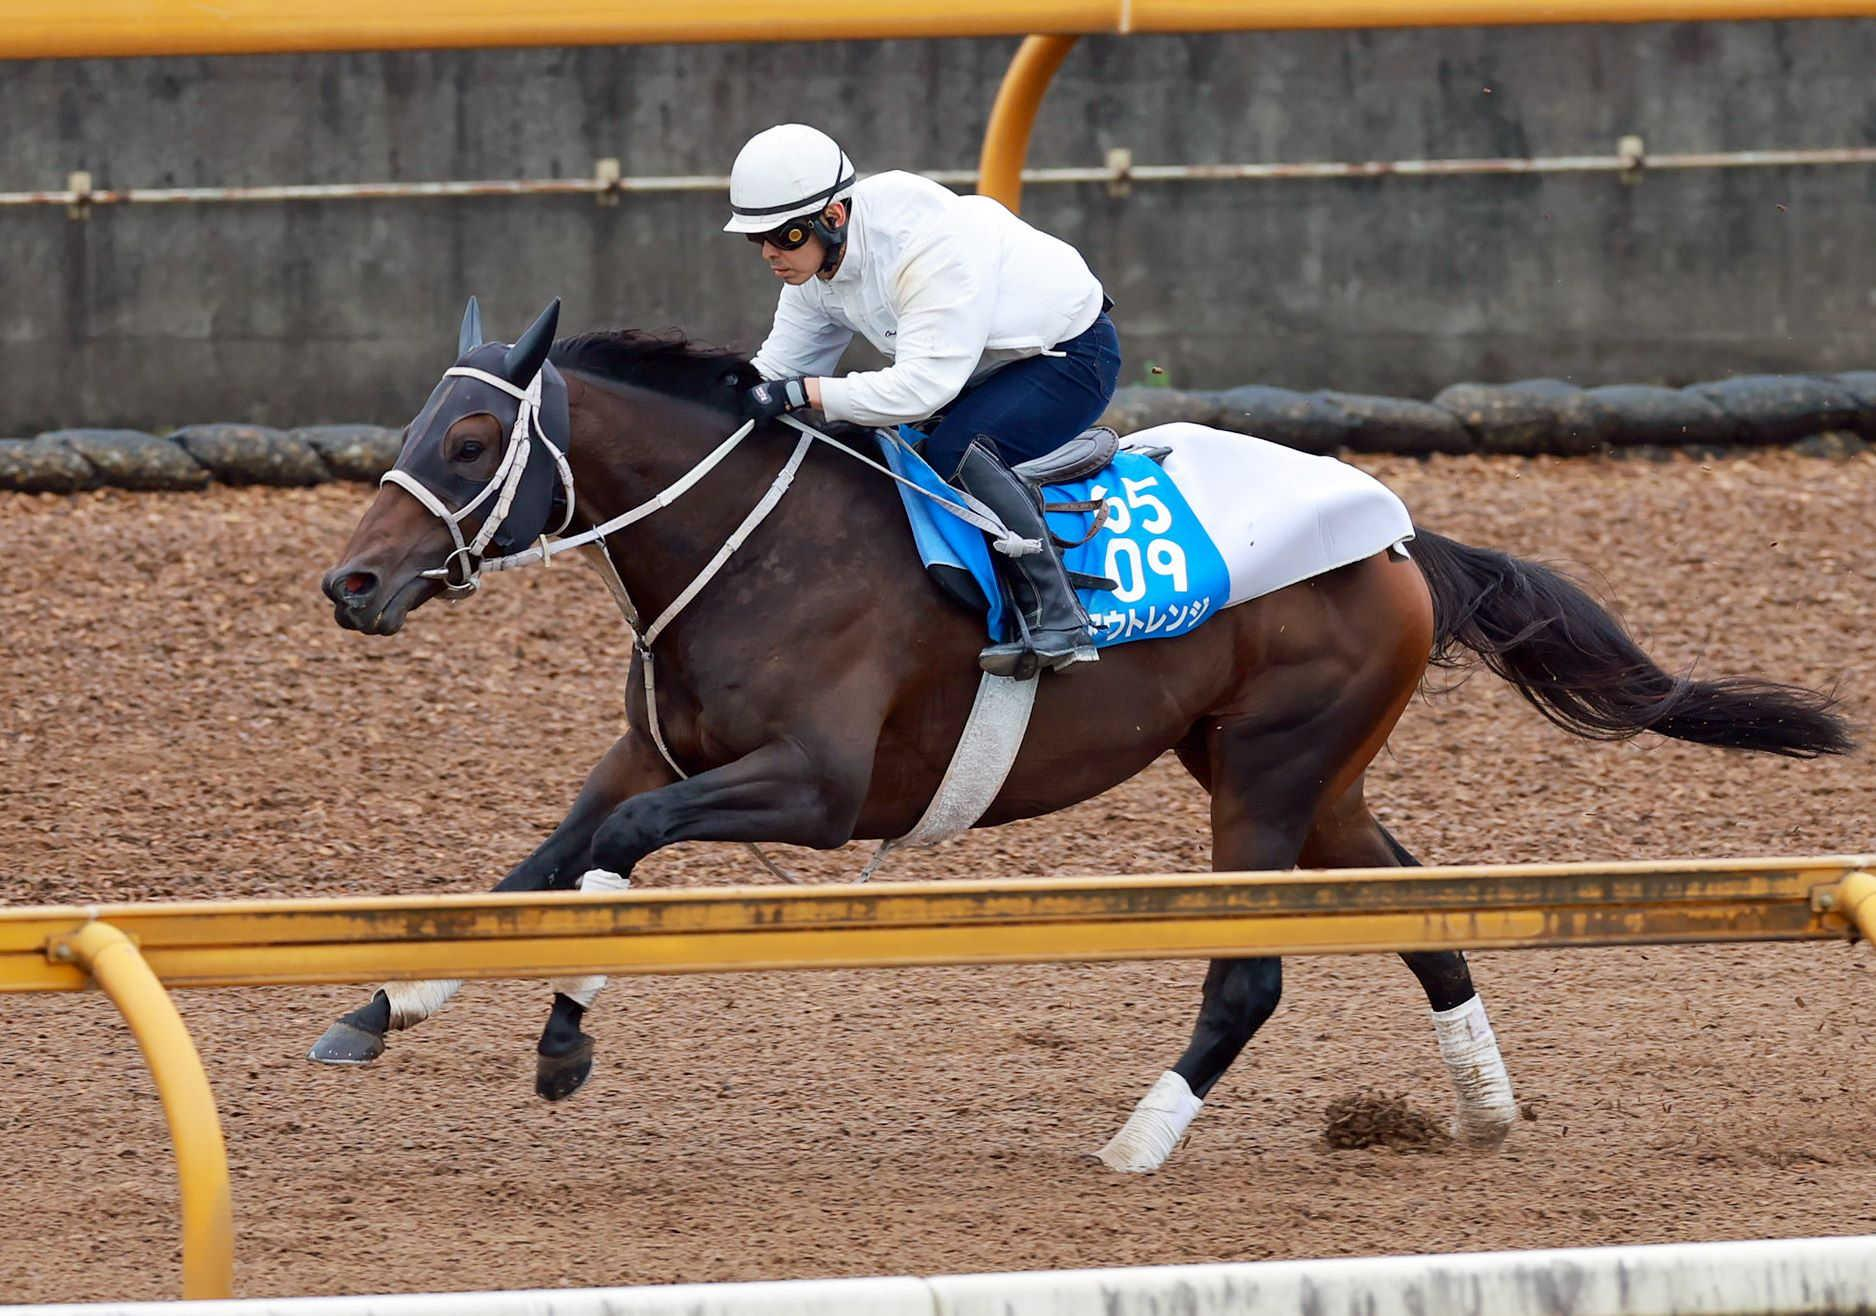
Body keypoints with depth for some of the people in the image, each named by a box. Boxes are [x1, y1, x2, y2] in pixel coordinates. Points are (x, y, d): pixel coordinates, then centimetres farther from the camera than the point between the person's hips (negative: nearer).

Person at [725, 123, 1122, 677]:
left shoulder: (930, 250, -37)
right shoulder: (812, 258, -9)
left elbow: (922, 385, -42)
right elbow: (780, 369, -5)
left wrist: (798, 393, -46)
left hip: (1071, 357, -9)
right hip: (991, 364, 9)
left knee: (954, 447, -31)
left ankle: (1056, 620, -27)